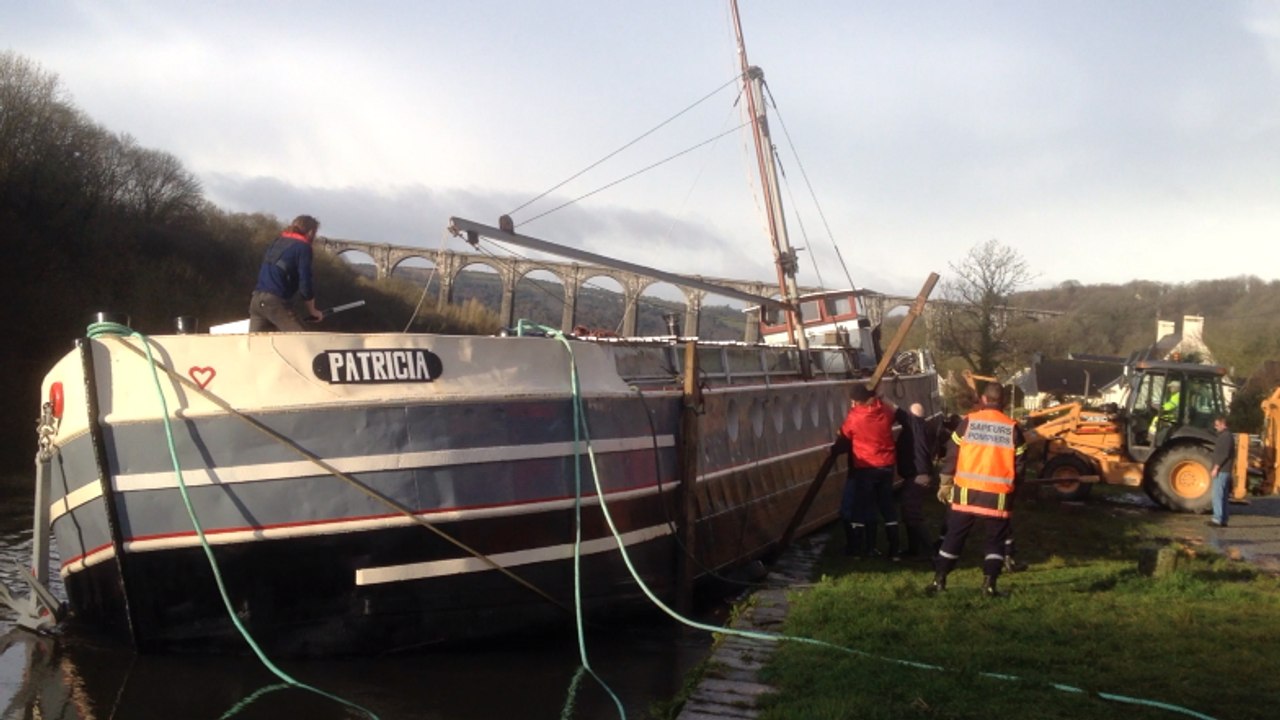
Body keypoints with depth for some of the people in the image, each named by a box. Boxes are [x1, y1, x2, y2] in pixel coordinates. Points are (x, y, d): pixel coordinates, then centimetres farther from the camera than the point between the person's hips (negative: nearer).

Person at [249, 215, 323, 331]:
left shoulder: (278, 241, 21)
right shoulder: (303, 247, -2)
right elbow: (305, 284, -8)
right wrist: (312, 311, 5)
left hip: (256, 299, 8)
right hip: (275, 301, -8)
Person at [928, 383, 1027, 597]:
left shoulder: (968, 422, -3)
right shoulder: (1012, 428, -2)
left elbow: (952, 455, 1)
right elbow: (1019, 465, 2)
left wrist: (946, 483, 12)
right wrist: (1011, 485, 18)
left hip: (966, 491, 1)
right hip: (998, 494, 0)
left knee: (954, 536, 11)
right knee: (996, 539, 13)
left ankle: (939, 580, 12)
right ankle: (989, 584, 5)